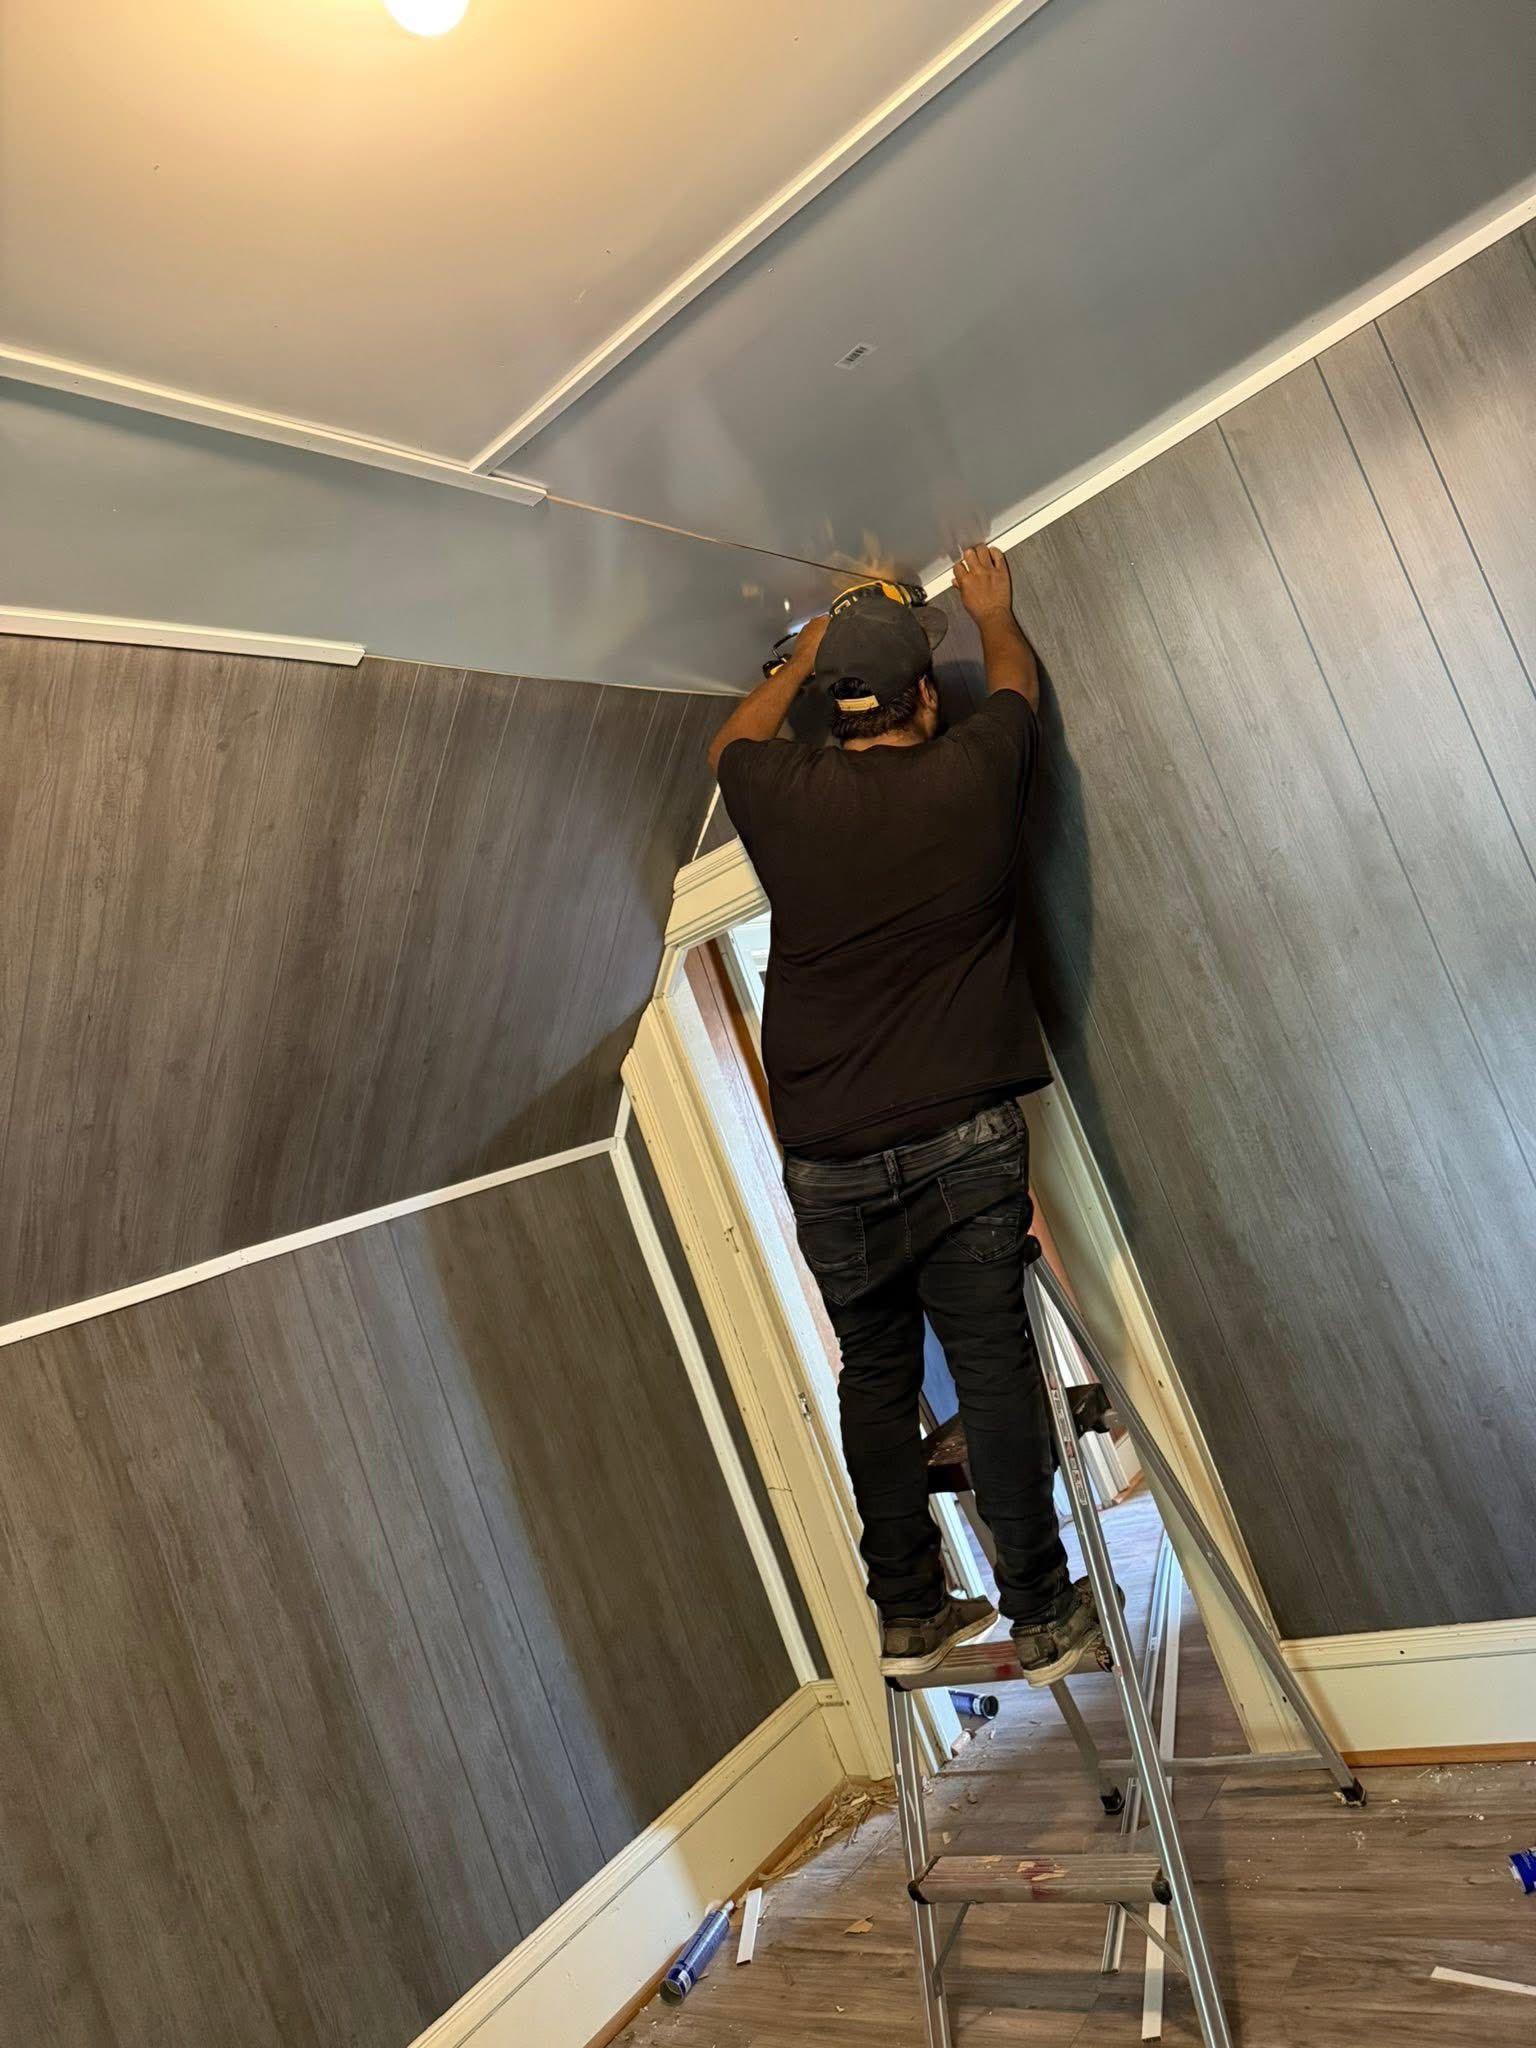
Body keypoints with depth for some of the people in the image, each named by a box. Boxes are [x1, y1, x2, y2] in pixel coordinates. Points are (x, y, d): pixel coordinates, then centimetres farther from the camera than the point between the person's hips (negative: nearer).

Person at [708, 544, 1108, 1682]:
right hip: (965, 1139, -1)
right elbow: (1017, 680, 21)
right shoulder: (972, 775, -2)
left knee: (875, 1380, 13)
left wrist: (801, 660, 40)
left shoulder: (785, 796, -1)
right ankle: (1044, 1617, 16)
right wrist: (991, 606, 41)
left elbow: (732, 742, 25)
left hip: (829, 1164, 2)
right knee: (994, 1371, 5)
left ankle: (911, 1616, 25)